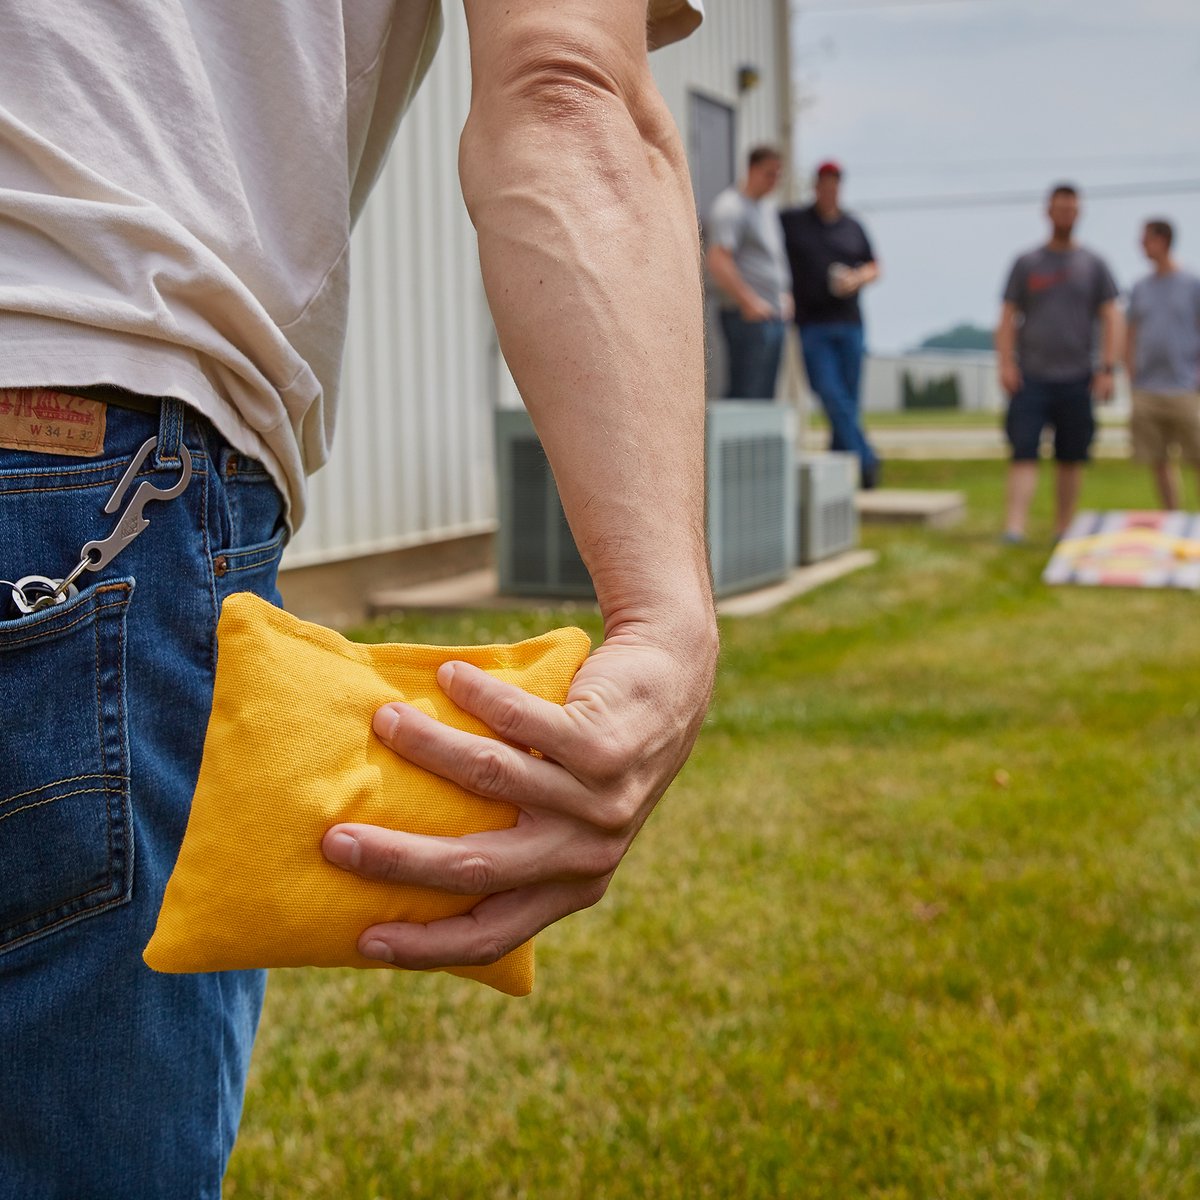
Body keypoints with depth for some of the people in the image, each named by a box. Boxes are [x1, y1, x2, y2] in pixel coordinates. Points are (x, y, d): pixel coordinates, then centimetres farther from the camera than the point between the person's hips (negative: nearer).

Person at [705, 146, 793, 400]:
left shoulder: (768, 209, 21)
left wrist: (784, 294, 21)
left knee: (764, 396, 9)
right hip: (748, 318, -10)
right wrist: (749, 302, -23)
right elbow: (717, 261, -21)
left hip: (773, 316, 10)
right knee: (747, 392, -12)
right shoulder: (731, 207, -9)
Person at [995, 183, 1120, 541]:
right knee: (1024, 454, -11)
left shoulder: (1093, 265, 9)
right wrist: (1005, 364, -7)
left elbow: (1110, 319, 7)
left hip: (1076, 378, 1)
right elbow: (1008, 317, 6)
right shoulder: (1026, 263, 9)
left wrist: (1107, 369, -3)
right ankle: (1014, 529, -18)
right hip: (1031, 377, -1)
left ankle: (1062, 532, 15)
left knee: (1071, 459, 5)